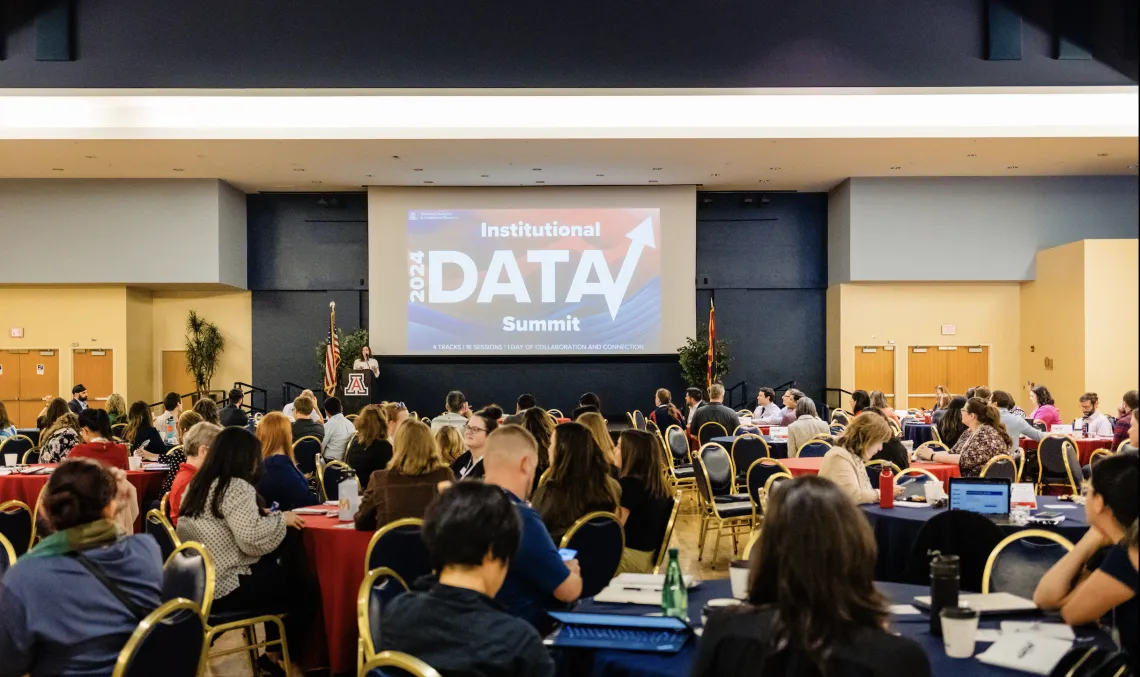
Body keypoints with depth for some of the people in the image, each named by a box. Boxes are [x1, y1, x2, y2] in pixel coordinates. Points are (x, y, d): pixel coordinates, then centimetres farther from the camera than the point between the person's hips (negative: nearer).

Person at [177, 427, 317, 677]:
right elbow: (254, 540, -30)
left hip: (199, 581, 9)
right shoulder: (235, 487, -18)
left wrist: (264, 515, 15)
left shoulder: (198, 484, 11)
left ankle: (275, 652, 28)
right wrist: (281, 519, -13)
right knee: (306, 590, 5)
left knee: (278, 572, 22)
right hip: (225, 588, -9)